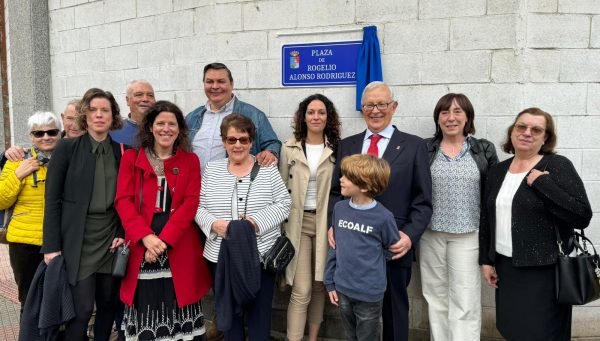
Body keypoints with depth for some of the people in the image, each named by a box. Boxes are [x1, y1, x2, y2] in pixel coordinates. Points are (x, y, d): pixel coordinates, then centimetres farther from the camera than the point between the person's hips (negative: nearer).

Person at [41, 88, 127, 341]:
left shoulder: (121, 151, 6)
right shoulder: (66, 148, -4)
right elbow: (52, 200, -6)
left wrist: (123, 233, -1)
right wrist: (52, 246, -9)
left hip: (111, 239, 4)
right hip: (78, 241, -3)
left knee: (108, 304, 11)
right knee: (82, 308, -4)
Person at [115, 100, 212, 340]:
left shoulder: (190, 160, 7)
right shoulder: (131, 158, 8)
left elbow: (191, 203, -3)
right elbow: (123, 201, -1)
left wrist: (164, 240, -14)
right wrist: (145, 236, -15)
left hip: (179, 249, 0)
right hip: (142, 248, 0)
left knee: (179, 310, 4)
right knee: (146, 310, 5)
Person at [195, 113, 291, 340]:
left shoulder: (267, 169, 0)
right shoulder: (211, 170, 6)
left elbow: (283, 204, -4)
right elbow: (198, 207, 4)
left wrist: (257, 221, -18)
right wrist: (213, 223, -15)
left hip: (261, 255, -1)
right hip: (220, 256, 2)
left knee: (259, 312, 10)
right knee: (228, 311, 15)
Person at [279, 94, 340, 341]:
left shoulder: (337, 149, 1)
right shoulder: (289, 148, 2)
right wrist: (280, 224, 2)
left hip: (326, 222, 1)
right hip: (298, 223, -1)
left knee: (319, 285, 12)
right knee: (301, 291, -6)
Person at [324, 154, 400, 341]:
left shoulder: (383, 217, -18)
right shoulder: (339, 208, -3)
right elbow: (334, 246, 4)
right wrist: (330, 282, 6)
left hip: (369, 294, -4)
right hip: (342, 289, 4)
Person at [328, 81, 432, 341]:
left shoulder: (414, 145, 1)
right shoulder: (347, 145, 10)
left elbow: (423, 201, -2)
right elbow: (336, 191, 11)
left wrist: (410, 235, -16)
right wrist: (334, 224, -5)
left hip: (394, 245, -2)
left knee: (394, 309, 15)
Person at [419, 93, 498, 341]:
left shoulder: (484, 149, 3)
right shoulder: (424, 149, 3)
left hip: (468, 234, -1)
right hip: (430, 233, 1)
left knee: (465, 300, -2)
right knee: (435, 296, 11)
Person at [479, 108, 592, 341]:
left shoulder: (557, 166, -8)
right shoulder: (497, 171, 8)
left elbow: (582, 216, -17)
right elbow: (486, 218, 13)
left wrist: (541, 182, -20)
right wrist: (485, 260, 10)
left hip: (544, 270, -5)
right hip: (505, 266, 5)